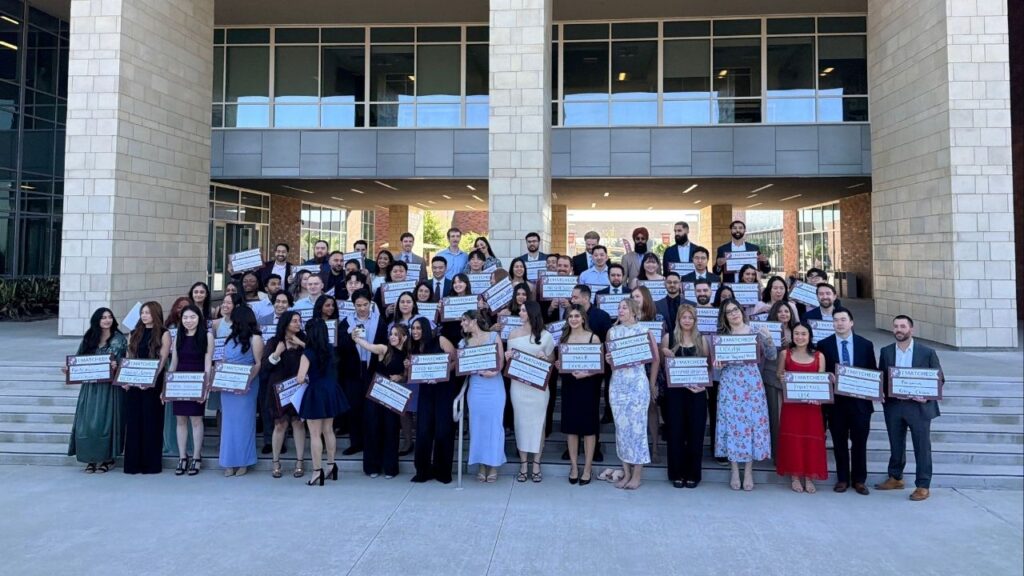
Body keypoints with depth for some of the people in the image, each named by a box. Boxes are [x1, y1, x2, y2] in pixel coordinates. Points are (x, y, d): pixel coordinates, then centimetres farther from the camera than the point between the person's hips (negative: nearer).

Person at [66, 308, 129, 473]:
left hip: (110, 387, -3)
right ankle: (91, 458, 9)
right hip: (90, 387, 3)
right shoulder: (89, 339, 10)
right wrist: (69, 369, -6)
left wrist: (117, 365, -21)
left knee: (106, 421, -3)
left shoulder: (119, 339, 1)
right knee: (88, 422, 0)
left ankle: (108, 458, 7)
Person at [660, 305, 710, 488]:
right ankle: (676, 473, 12)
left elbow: (708, 365, 8)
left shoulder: (701, 339, 7)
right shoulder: (669, 337, 3)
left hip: (697, 391, 1)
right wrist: (665, 354, -14)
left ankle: (693, 474, 14)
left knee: (695, 431, 3)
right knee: (675, 431, 1)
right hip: (675, 391, -1)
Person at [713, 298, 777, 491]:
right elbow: (717, 361, 9)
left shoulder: (755, 332, 5)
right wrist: (717, 366, -14)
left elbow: (771, 356, 1)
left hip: (751, 383, 0)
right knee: (731, 423, 0)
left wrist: (768, 340, -16)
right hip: (729, 384, 1)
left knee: (752, 422, -1)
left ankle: (748, 471, 8)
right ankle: (734, 471, 9)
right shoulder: (721, 335, 7)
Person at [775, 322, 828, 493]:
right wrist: (782, 377, -12)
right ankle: (795, 477, 13)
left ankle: (809, 477, 14)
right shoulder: (785, 354, 3)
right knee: (792, 439, 2)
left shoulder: (819, 356, 4)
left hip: (812, 404, 1)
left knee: (812, 439, 2)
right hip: (791, 403, 0)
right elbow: (779, 375, 10)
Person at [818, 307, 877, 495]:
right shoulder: (824, 345, 0)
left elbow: (873, 372, 6)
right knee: (839, 442, 8)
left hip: (860, 400, 0)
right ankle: (842, 479, 20)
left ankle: (859, 480, 20)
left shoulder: (866, 344, 3)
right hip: (835, 400, 0)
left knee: (859, 442, 8)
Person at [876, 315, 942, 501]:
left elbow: (939, 378, -1)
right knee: (896, 445, 15)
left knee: (922, 447, 2)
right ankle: (895, 478, 30)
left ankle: (923, 486, 11)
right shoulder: (886, 352, 6)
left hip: (919, 406, -3)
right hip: (893, 405, 3)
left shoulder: (927, 352, -3)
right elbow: (881, 377, 12)